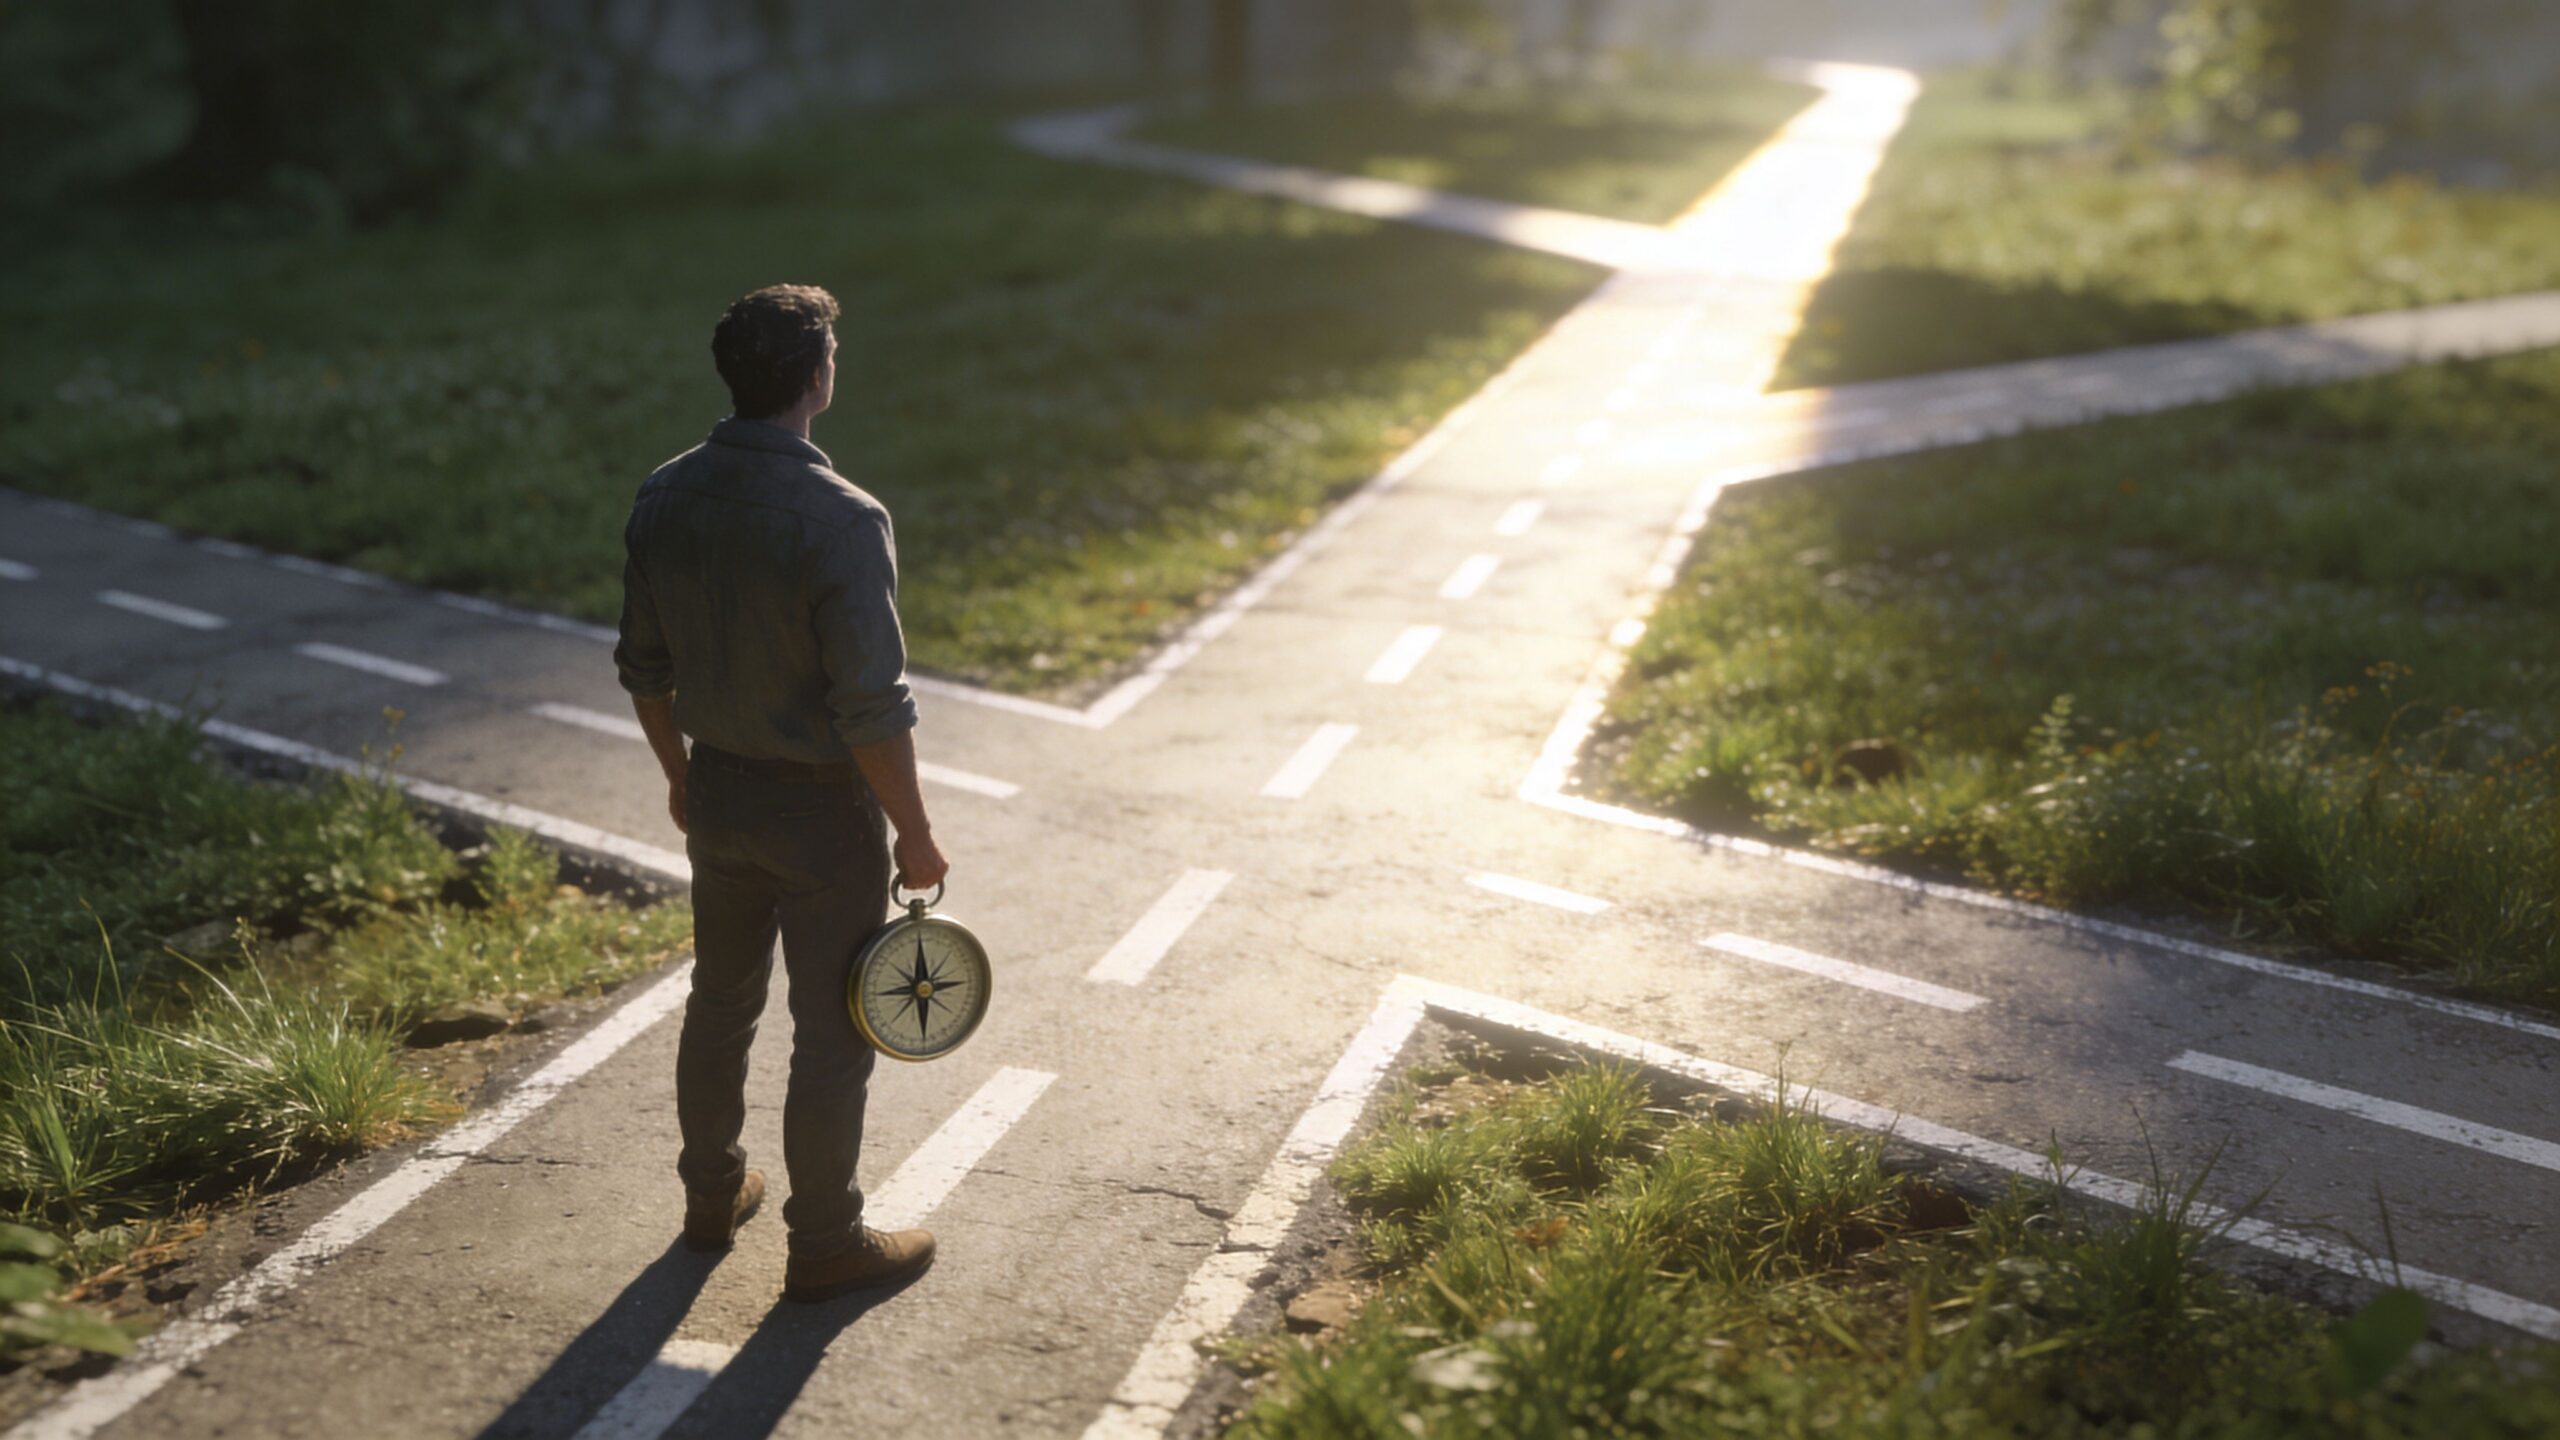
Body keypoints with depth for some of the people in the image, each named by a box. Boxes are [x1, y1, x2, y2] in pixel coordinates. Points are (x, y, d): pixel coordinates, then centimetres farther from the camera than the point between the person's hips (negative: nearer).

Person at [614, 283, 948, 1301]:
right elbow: (873, 709, -24)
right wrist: (913, 835, -12)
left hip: (718, 794, 7)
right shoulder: (839, 521, -26)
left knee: (720, 1002, 24)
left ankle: (711, 1195, 41)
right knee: (832, 1035, 9)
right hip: (822, 808, -6)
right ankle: (825, 1244, 23)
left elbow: (645, 667, 6)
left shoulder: (664, 499, -5)